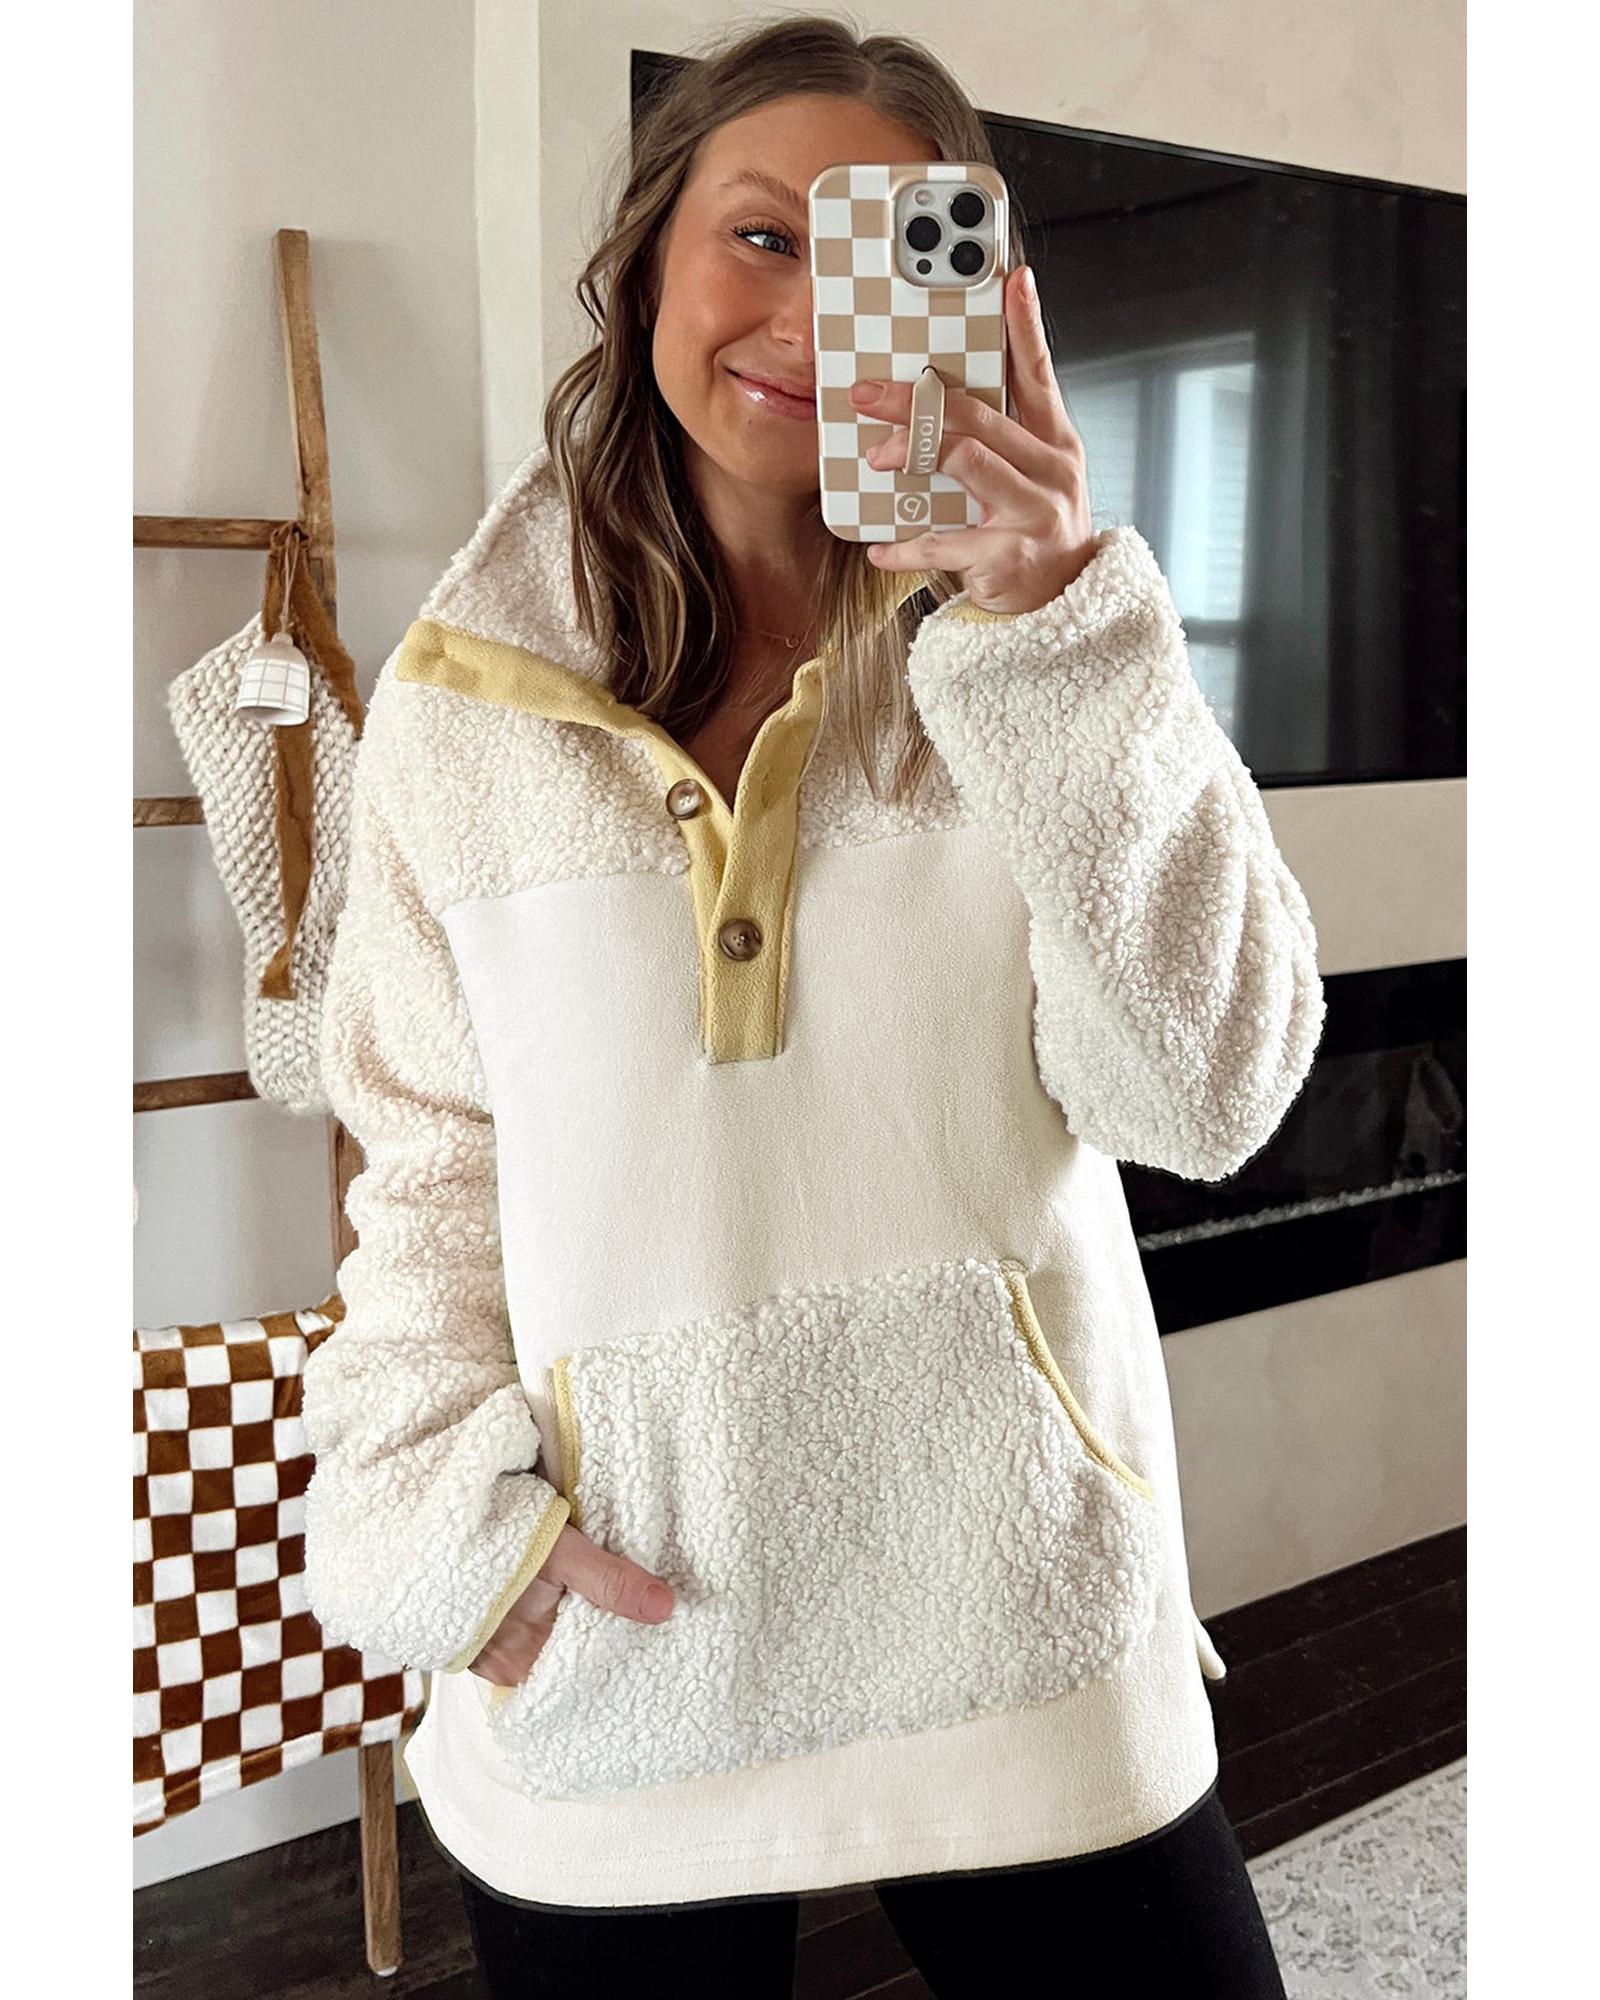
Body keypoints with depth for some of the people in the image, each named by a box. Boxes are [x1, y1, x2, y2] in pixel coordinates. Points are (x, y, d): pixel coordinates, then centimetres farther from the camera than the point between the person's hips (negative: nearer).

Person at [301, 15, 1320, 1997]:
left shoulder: (1039, 641, -2)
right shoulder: (458, 698, 0)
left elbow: (1209, 1099, -12)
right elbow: (431, 1163, 7)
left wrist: (1055, 632, -19)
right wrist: (440, 1500, -6)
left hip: (1012, 1610, 0)